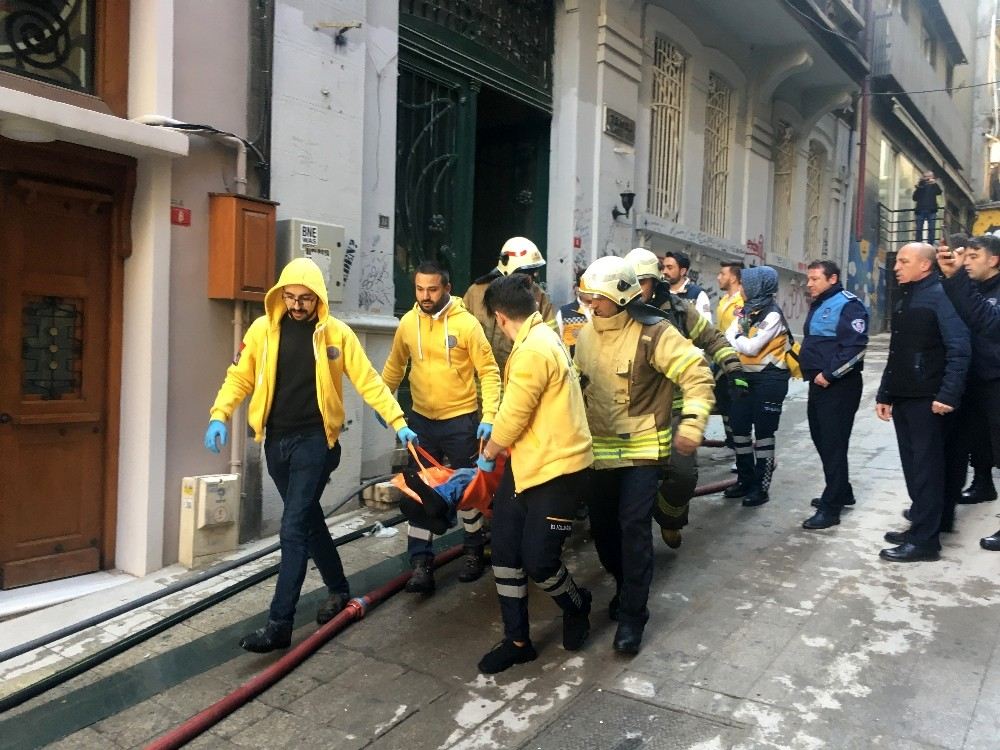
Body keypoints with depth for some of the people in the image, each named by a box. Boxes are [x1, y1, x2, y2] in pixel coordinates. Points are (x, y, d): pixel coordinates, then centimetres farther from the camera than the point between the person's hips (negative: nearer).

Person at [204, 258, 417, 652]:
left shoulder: (337, 333, -5)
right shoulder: (263, 329, 2)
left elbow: (369, 381, -5)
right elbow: (239, 377, 6)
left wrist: (398, 422, -11)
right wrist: (220, 415, -9)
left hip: (315, 441, -4)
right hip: (276, 441, 4)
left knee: (294, 529, -9)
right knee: (308, 520, 16)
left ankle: (279, 624, -4)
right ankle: (339, 589, 36)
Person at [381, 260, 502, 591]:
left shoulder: (466, 323, -13)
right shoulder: (408, 323, -1)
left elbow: (489, 372, -11)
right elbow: (395, 365, 13)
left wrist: (489, 416, -19)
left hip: (461, 420, -3)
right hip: (421, 420, 3)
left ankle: (475, 551, 32)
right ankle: (421, 563, 12)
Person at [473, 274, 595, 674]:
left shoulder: (533, 349, -22)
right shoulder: (542, 338, 12)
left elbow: (513, 415, -17)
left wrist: (488, 454, 1)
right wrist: (498, 448, 26)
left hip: (558, 470, -10)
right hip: (528, 465, 10)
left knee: (538, 560, -2)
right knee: (505, 551, 9)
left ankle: (577, 606, 30)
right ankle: (517, 640, 21)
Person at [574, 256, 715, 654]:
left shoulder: (653, 333, -15)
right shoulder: (586, 334, 4)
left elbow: (697, 376, -16)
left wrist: (691, 424, -24)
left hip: (642, 449, -6)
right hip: (600, 449, 6)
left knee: (634, 527, -9)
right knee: (602, 525, 11)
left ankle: (632, 616, 4)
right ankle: (626, 586, 37)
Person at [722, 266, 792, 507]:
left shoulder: (772, 315, -14)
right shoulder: (745, 311, 10)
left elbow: (752, 347, -19)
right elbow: (728, 338, 4)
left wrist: (735, 337, -5)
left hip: (769, 379, -8)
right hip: (745, 376, 8)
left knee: (763, 433, -1)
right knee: (739, 428, 11)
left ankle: (762, 487, 9)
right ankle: (746, 480, 25)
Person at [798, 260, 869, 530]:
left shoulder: (848, 304, -13)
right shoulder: (818, 305, 16)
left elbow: (856, 346, -22)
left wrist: (829, 374, -22)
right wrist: (805, 365, 12)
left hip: (839, 385, -10)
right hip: (819, 383, 10)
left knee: (833, 444, -6)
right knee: (822, 439, 16)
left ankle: (831, 506, 0)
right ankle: (841, 492, 31)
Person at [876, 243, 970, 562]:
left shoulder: (941, 296, -9)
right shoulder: (902, 301, 17)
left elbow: (959, 350, -17)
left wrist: (948, 395, -24)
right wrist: (884, 394, 18)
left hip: (928, 400, -8)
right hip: (903, 398, 8)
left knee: (926, 467, -3)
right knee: (913, 466, 13)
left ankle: (925, 540, 3)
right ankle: (922, 524, 24)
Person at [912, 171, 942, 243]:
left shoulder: (933, 186, 8)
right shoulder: (920, 186, 8)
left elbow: (939, 192, -10)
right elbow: (915, 198, 0)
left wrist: (935, 183, -22)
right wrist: (917, 187, -10)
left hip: (931, 210, 0)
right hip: (920, 210, 0)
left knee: (931, 229, -4)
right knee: (919, 229, 0)